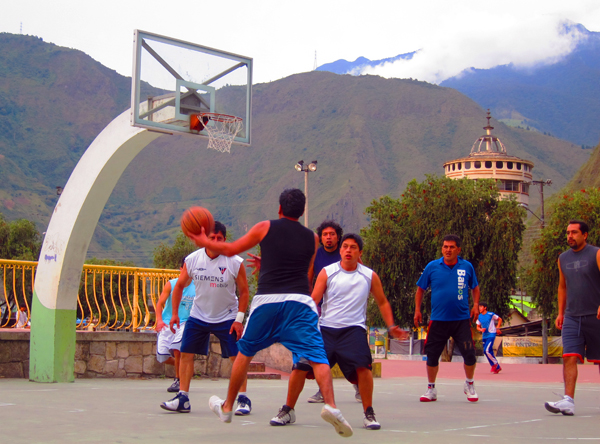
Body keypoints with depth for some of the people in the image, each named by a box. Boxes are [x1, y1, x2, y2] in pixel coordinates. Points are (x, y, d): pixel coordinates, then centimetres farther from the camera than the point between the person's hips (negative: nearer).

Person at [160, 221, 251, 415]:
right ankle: (183, 398, 5)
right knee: (186, 353, -3)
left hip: (227, 317, -2)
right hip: (198, 316, 3)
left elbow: (244, 292, -6)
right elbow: (179, 285, 5)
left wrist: (239, 319, -12)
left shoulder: (235, 262, -15)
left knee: (237, 357, -8)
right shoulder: (192, 260, -9)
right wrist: (175, 314, 2)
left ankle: (243, 399, 3)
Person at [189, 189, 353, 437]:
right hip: (300, 300, 0)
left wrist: (204, 242, 30)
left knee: (245, 352, 18)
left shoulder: (265, 228, 8)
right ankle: (330, 405, -25)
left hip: (266, 300, 0)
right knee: (317, 356, -4)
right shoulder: (312, 238, 14)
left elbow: (230, 250, 14)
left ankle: (226, 407, 29)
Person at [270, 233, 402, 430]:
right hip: (325, 328, 1)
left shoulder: (370, 276, 7)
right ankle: (288, 411, 17)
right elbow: (313, 300, 2)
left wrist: (391, 326, 9)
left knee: (362, 366, -25)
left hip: (353, 329, -1)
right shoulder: (327, 272, 4)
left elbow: (382, 302, 18)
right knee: (300, 367, -4)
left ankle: (369, 414, -8)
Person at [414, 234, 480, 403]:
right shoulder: (432, 267, 0)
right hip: (438, 320, 0)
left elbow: (475, 287, 17)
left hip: (461, 320, 0)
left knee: (469, 354, -6)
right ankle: (431, 389, 21)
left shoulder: (467, 267, 2)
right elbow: (420, 288, 11)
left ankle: (469, 385, 20)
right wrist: (417, 310, 6)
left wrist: (475, 304, 2)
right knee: (432, 355, 2)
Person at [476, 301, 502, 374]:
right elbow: (478, 326, 15)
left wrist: (497, 328, -2)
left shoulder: (491, 314, -9)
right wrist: (481, 329, -7)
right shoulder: (479, 317, 6)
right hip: (484, 336, 7)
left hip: (491, 335, -7)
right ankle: (497, 367, 20)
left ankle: (494, 363, 2)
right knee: (487, 352, 7)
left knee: (486, 350, -20)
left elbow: (500, 319, 4)